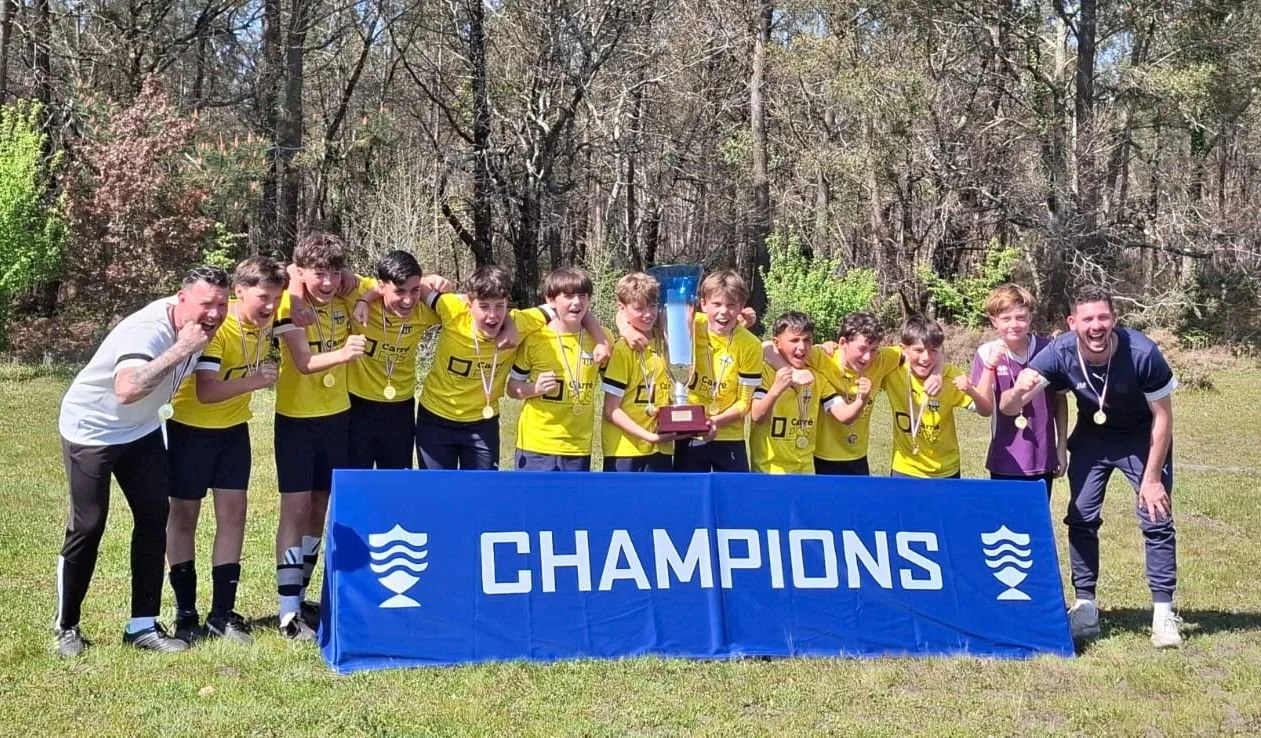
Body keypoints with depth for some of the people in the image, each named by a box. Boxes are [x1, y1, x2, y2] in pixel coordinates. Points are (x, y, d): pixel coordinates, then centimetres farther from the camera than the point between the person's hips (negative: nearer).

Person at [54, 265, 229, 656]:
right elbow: (126, 389, -53)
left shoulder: (198, 323, -11)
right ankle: (67, 627, 11)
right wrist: (180, 350, -49)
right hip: (91, 429, -7)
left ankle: (143, 625, 7)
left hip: (141, 429, 7)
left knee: (154, 518, 1)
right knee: (87, 527, -4)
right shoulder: (149, 330, -35)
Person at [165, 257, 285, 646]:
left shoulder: (266, 319, -9)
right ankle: (186, 615, 12)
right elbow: (206, 392, -34)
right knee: (184, 516, 5)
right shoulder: (215, 327, -27)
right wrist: (254, 381, -47)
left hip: (233, 428, 6)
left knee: (232, 514, 2)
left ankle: (222, 614, 7)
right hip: (191, 427, -6)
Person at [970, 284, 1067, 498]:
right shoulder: (987, 353, -7)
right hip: (1005, 462, -1)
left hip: (1042, 459, 1)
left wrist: (1061, 448, 7)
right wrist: (990, 366, -24)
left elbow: (1060, 400, 6)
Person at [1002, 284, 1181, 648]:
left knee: (1156, 519, -8)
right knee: (1081, 518, -1)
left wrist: (1152, 478, -17)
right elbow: (1007, 408, -32)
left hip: (1142, 438, -2)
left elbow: (1162, 417, -20)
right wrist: (1019, 393, -57)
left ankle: (1163, 612, 1)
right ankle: (1085, 608, 10)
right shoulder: (1060, 353, -28)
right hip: (1092, 437, 2)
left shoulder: (1142, 353, -33)